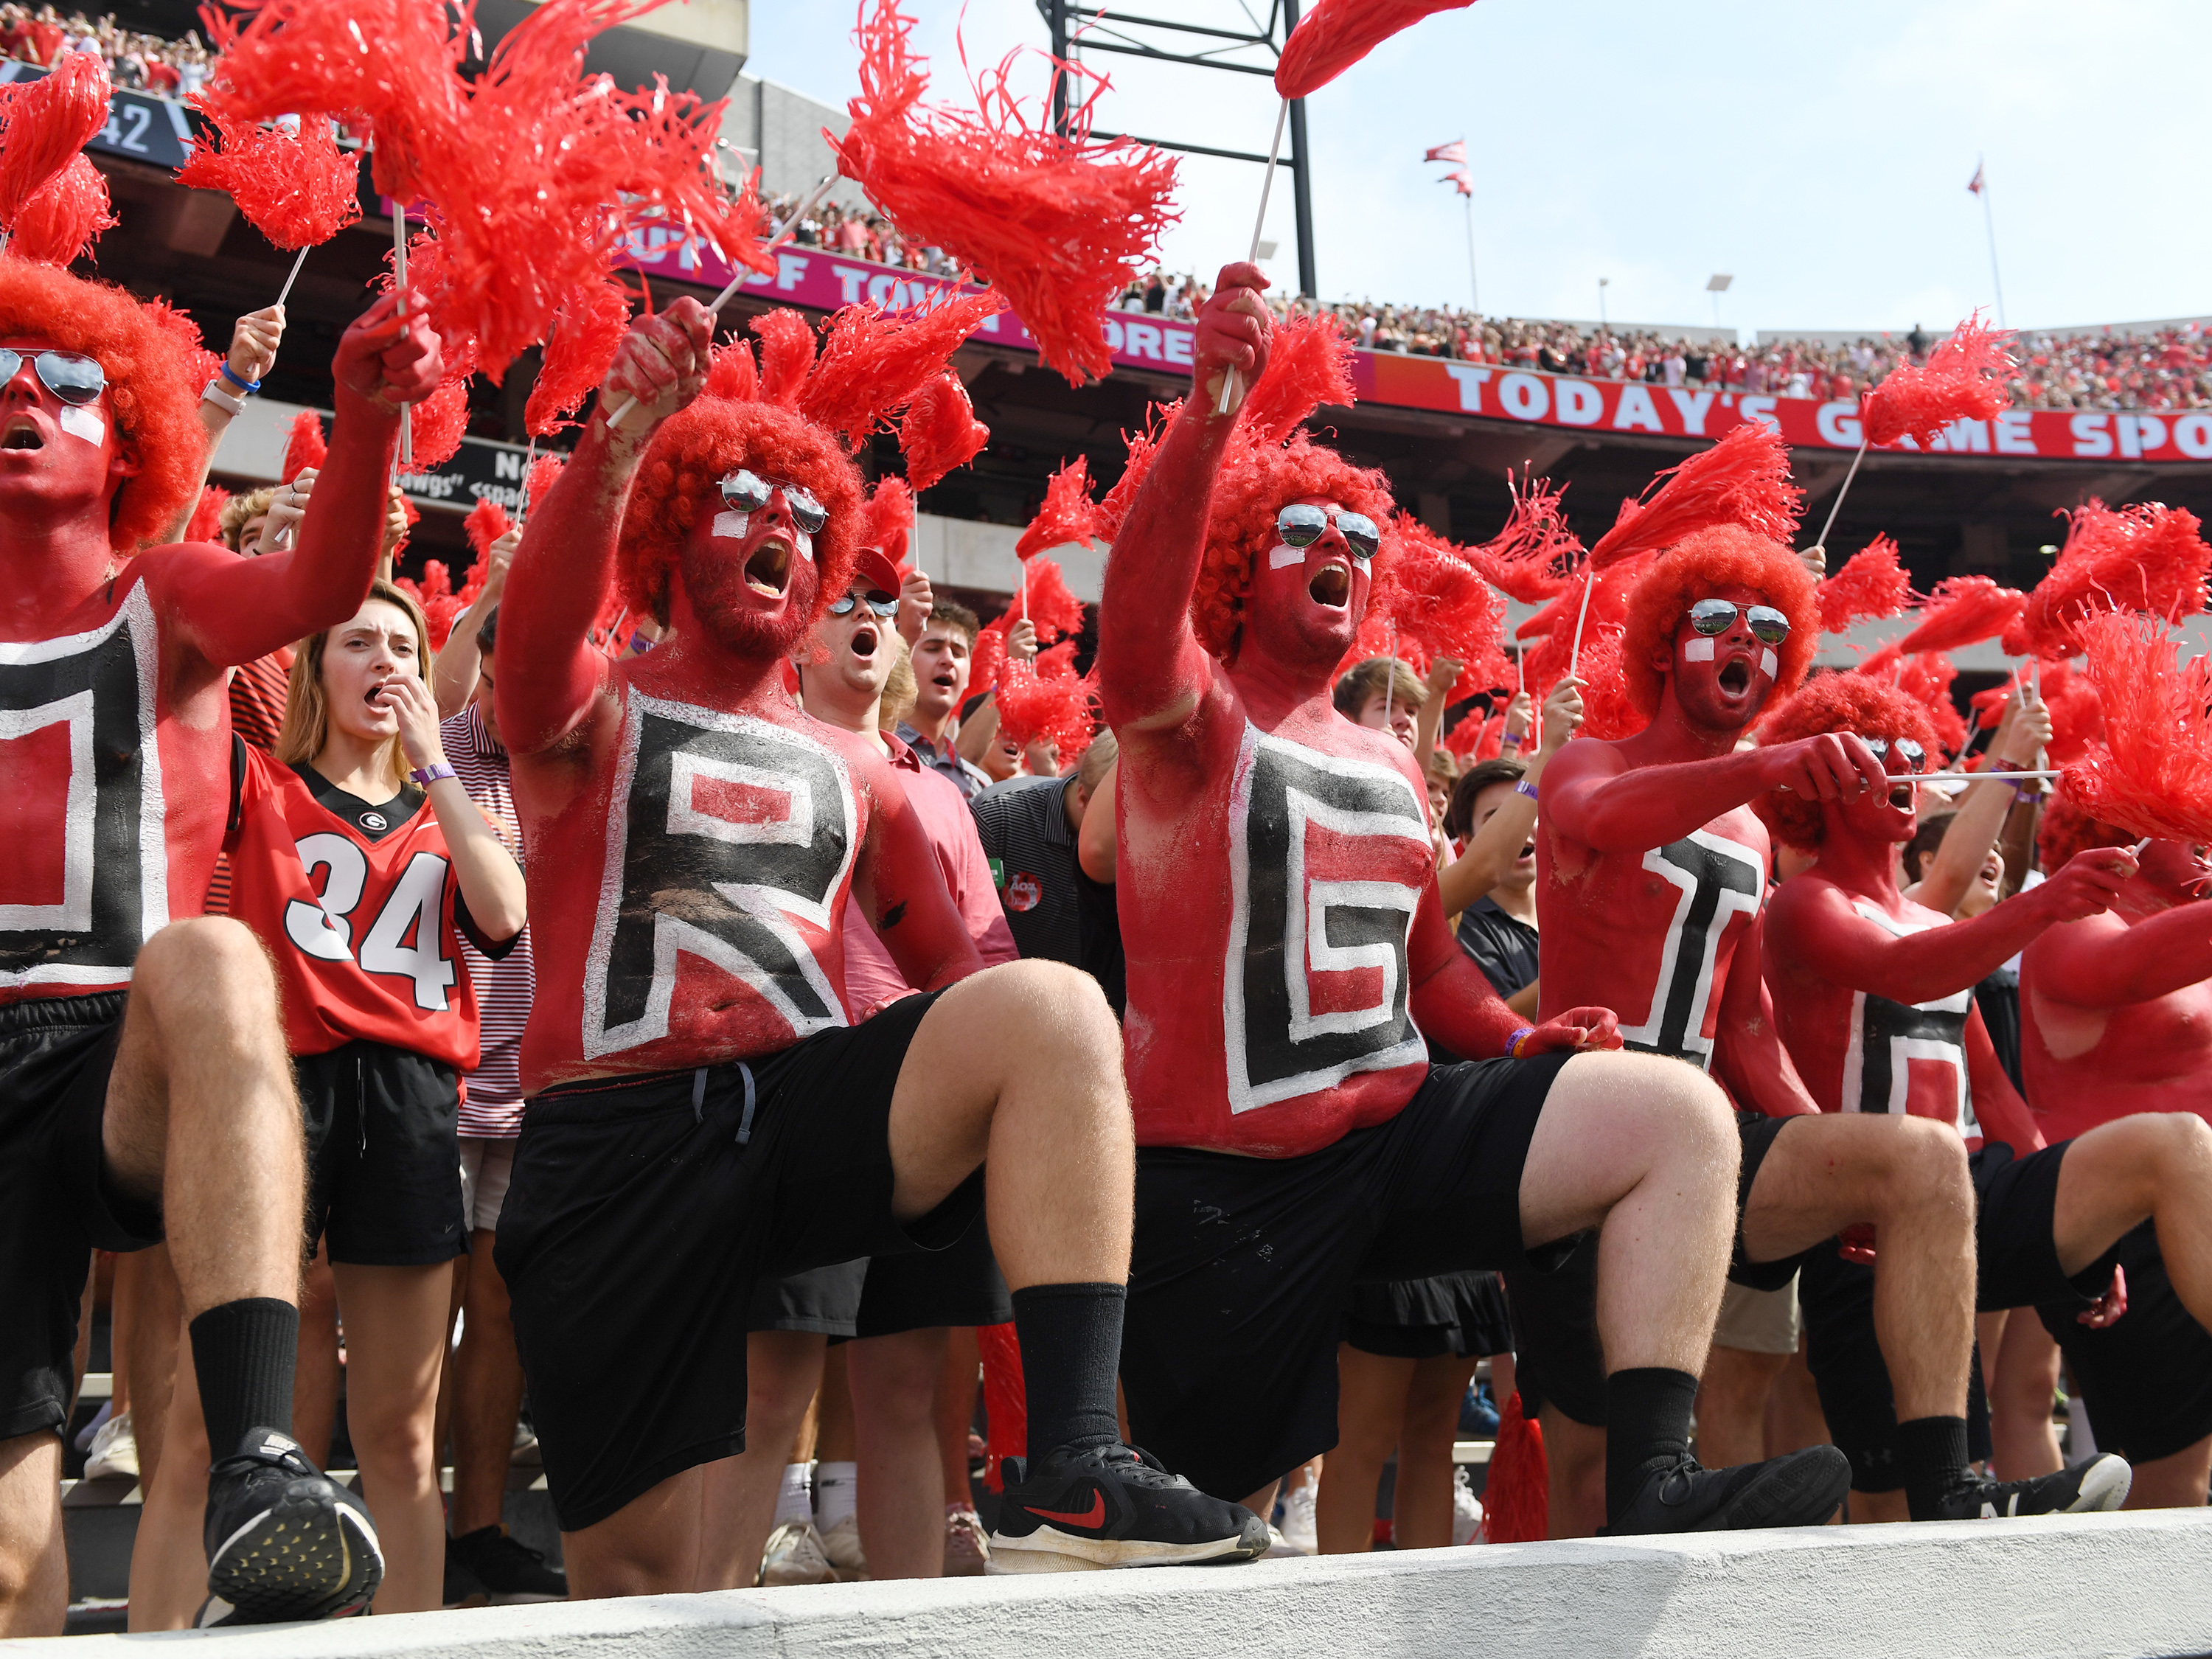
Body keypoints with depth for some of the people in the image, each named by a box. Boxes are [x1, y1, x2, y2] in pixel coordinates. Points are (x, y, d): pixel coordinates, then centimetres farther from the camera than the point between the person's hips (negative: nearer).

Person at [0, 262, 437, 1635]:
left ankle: (258, 1463, -48)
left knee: (207, 956, -40)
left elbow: (324, 590, -12)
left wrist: (367, 416, -29)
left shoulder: (164, 600, 10)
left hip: (139, 1066, -2)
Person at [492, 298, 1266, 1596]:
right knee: (634, 1570, -8)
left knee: (1053, 1006, -26)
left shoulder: (850, 771, 23)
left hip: (803, 1104, 3)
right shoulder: (593, 718, 12)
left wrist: (1050, 1097, -3)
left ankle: (1072, 1475, -34)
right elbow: (536, 630, -13)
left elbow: (955, 973, 17)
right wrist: (620, 441, -29)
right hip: (619, 1134, -2)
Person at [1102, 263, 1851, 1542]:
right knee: (1225, 1509, -2)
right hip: (1226, 1179, -5)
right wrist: (1213, 406, -38)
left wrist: (1520, 1041, 3)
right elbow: (1135, 632, -26)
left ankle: (1656, 1485, -23)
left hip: (1396, 1134, 6)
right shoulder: (1193, 717, -2)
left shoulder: (1390, 765, 19)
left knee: (1678, 1113, -15)